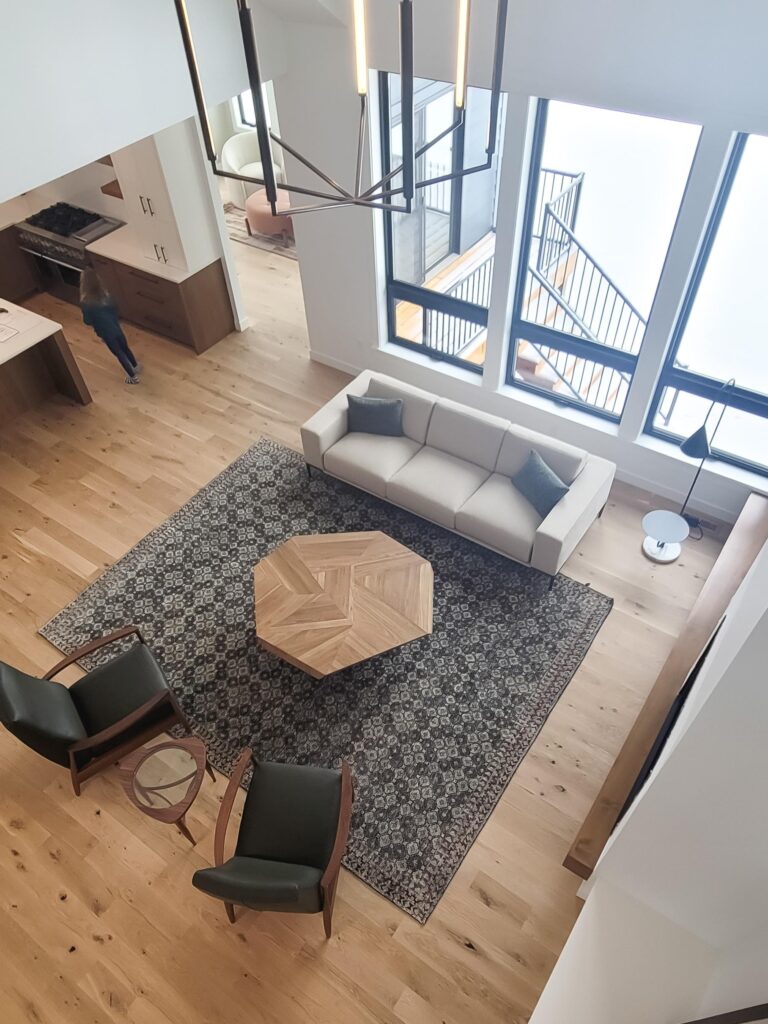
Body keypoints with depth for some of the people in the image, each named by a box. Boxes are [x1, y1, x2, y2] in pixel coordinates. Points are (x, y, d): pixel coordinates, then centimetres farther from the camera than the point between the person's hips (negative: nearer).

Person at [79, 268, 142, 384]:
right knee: (125, 348, 27)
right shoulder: (105, 293, -11)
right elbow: (115, 307, 3)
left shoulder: (86, 302, -24)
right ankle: (136, 366, 48)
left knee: (118, 353, 15)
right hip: (116, 326, 4)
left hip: (106, 332, -4)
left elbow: (88, 321, -14)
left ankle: (133, 377, 26)